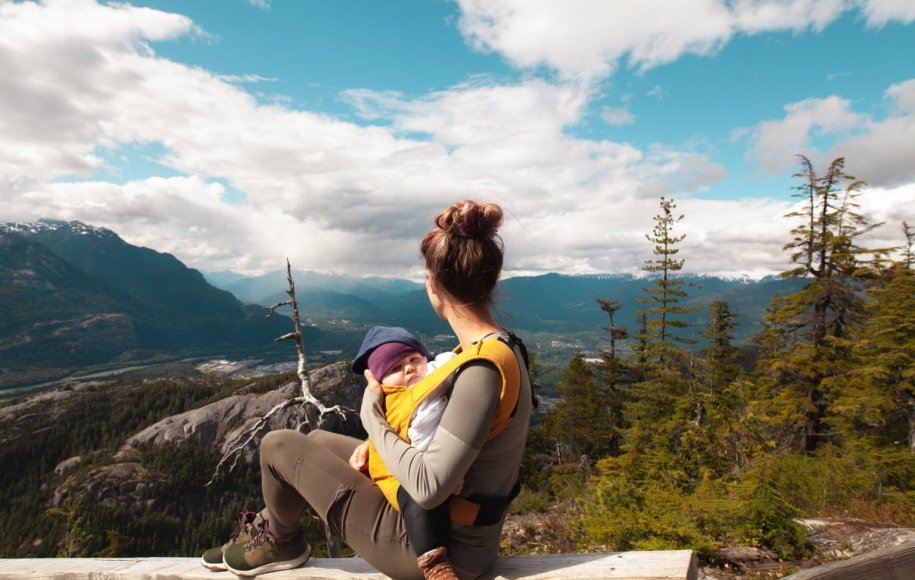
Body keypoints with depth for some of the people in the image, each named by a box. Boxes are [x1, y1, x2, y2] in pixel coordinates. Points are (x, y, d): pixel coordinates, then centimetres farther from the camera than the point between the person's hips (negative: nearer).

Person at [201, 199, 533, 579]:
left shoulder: (482, 370, -31)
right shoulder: (501, 348, -2)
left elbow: (428, 488, -30)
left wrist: (372, 416, -16)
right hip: (458, 525, 9)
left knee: (279, 446, 0)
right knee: (318, 441, 20)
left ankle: (282, 542, 29)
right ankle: (269, 529, 39)